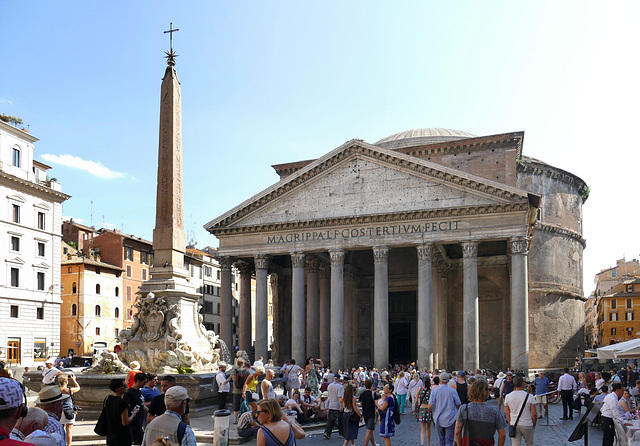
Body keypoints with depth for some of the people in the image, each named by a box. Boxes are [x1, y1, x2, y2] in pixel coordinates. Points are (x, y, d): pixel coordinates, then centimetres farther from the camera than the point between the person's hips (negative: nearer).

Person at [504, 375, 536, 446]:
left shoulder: (508, 397, -2)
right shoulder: (529, 396, -10)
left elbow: (506, 413, 4)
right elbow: (534, 414, -8)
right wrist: (534, 424, 7)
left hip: (514, 425, 2)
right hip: (527, 425, -2)